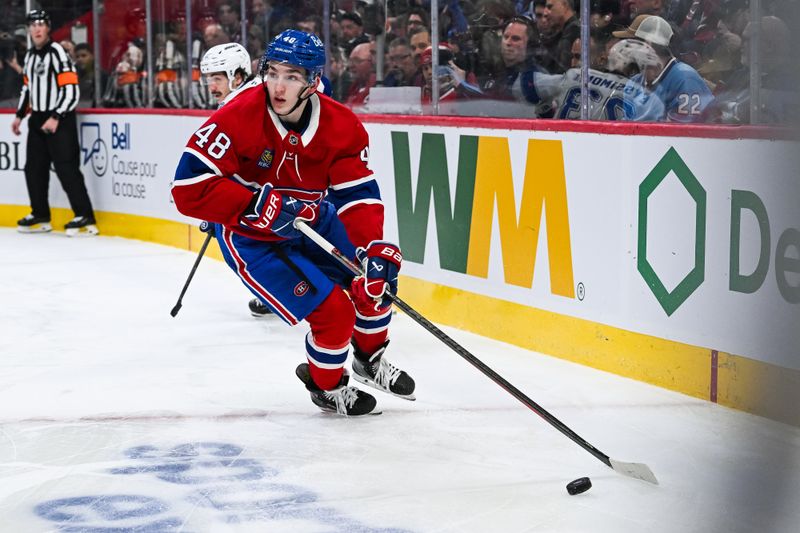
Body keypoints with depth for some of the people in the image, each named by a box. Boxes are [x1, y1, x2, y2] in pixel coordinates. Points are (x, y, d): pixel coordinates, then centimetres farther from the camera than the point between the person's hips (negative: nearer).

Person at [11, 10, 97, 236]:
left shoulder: (58, 53, -13)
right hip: (37, 119, 8)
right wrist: (20, 115, 18)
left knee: (66, 168, -13)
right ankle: (40, 215, 22)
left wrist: (56, 118, -22)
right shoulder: (30, 56, 13)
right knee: (34, 168, 10)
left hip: (59, 120, -8)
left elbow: (71, 90, -18)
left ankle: (86, 218, -12)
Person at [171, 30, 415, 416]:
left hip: (311, 223, 6)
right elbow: (189, 187, -31)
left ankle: (370, 361, 31)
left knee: (377, 276, 1)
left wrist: (373, 247, -33)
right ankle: (326, 385, 18)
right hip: (251, 239, -6)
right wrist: (259, 204, -38)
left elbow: (358, 195, -16)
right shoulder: (239, 117, -28)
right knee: (332, 311, -14)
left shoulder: (342, 127, -15)